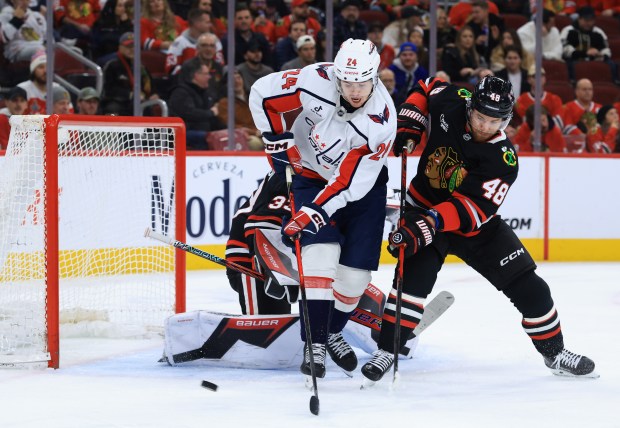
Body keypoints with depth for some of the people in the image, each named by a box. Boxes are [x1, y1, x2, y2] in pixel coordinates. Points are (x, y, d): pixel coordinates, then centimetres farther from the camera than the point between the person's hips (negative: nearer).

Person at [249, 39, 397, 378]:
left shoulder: (382, 121, -30)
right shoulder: (316, 81, -28)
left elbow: (349, 184, -28)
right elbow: (262, 93, -12)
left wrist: (311, 214, -32)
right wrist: (278, 142, -12)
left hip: (362, 183, 0)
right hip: (311, 174, 0)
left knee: (357, 269, -2)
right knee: (321, 254, -18)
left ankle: (332, 331, 25)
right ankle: (314, 343, -15)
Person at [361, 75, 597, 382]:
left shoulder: (503, 160, -25)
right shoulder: (449, 102, -18)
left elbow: (472, 208, -34)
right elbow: (425, 88, 7)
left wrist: (427, 225, -45)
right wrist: (409, 124, -7)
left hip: (475, 227, 0)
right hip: (424, 206, 0)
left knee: (528, 287, 0)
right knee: (413, 278, -25)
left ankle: (554, 352, 19)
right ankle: (386, 351, -18)